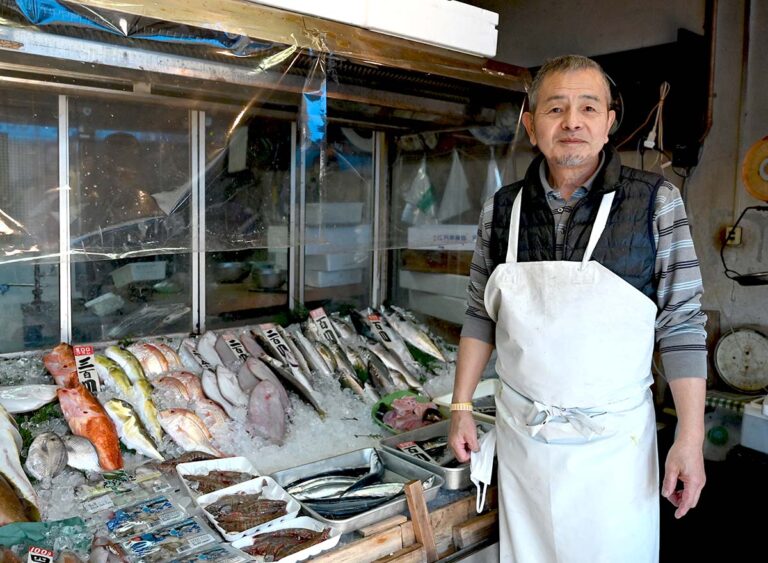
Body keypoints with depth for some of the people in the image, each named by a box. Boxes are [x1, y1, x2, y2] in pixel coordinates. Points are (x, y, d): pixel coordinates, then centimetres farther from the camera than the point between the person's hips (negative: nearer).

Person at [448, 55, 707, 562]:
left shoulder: (656, 201, -8)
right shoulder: (501, 209, 0)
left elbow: (682, 325, -8)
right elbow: (481, 316, 6)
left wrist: (691, 438, -10)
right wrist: (462, 407, 4)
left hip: (613, 439, -2)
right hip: (521, 433, 3)